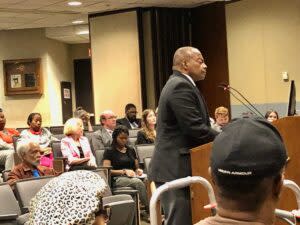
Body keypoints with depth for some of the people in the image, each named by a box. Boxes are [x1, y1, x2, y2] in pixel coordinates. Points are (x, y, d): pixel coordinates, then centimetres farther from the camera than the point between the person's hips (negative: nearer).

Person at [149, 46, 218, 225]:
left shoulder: (179, 84, 18)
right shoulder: (181, 86, -15)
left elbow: (194, 126, 19)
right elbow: (196, 129, -21)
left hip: (176, 167, 11)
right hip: (176, 169, -11)